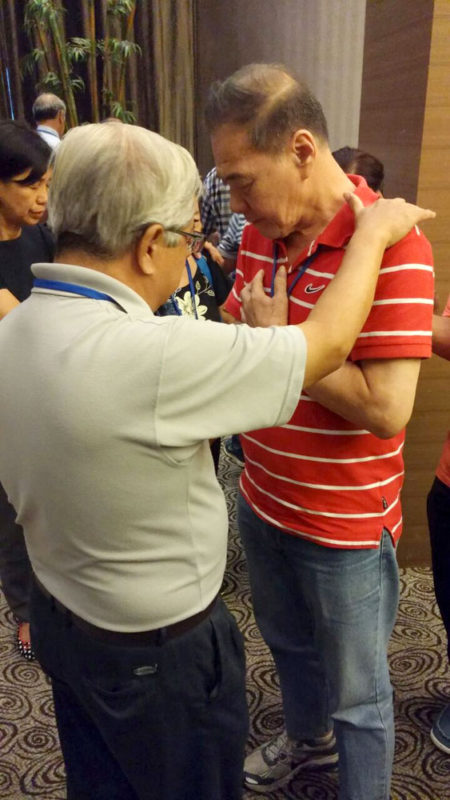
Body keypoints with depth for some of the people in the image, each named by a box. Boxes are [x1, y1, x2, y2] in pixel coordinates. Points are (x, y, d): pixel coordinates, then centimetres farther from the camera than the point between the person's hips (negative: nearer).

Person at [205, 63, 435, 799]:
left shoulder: (391, 246, -24)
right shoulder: (261, 232, -1)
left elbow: (386, 409, -28)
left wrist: (280, 341, -22)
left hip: (345, 527, -7)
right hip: (262, 501, 8)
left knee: (356, 692, 16)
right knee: (288, 643, 31)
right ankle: (308, 738, 60)